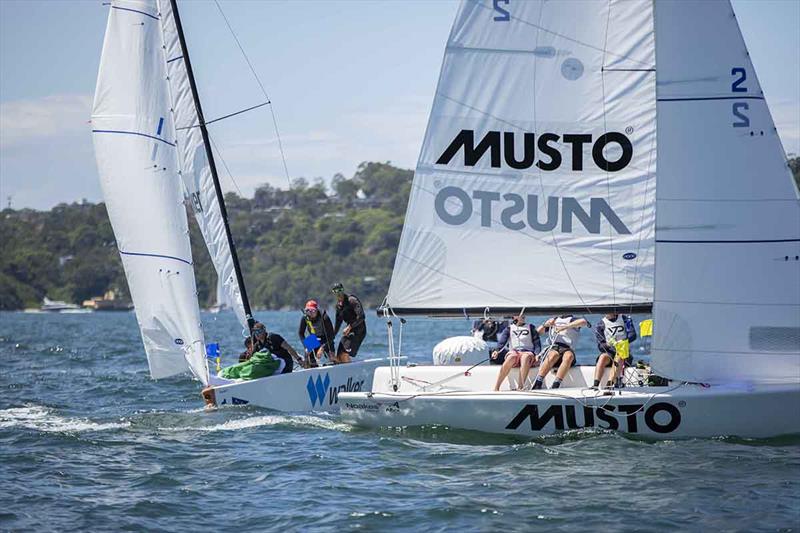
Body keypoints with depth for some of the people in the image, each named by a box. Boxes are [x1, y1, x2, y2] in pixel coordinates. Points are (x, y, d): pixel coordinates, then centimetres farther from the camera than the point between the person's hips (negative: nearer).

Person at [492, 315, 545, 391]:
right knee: (512, 357, -38)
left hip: (528, 352, 1)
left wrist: (537, 354, -5)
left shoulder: (530, 327, 22)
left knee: (526, 357, -38)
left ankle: (521, 387, -49)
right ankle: (496, 389, -46)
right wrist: (497, 350, -17)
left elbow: (536, 342, 13)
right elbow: (502, 340, 3)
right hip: (514, 352, -1)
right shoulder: (510, 328, 19)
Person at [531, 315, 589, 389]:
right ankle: (537, 385, -47)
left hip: (568, 349, -1)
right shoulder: (555, 319, 26)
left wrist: (565, 327, -18)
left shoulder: (572, 320, 13)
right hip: (554, 347, 2)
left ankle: (555, 386, -49)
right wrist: (546, 324, 6)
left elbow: (584, 322, -11)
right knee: (553, 355, -35)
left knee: (568, 356, -37)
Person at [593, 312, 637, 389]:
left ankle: (609, 384, -50)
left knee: (619, 357, -34)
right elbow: (600, 346, 0)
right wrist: (608, 344, -24)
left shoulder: (625, 319, 9)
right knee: (603, 357, -32)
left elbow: (633, 335, -3)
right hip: (609, 352, 1)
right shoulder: (600, 325, 7)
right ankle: (595, 385, -44)